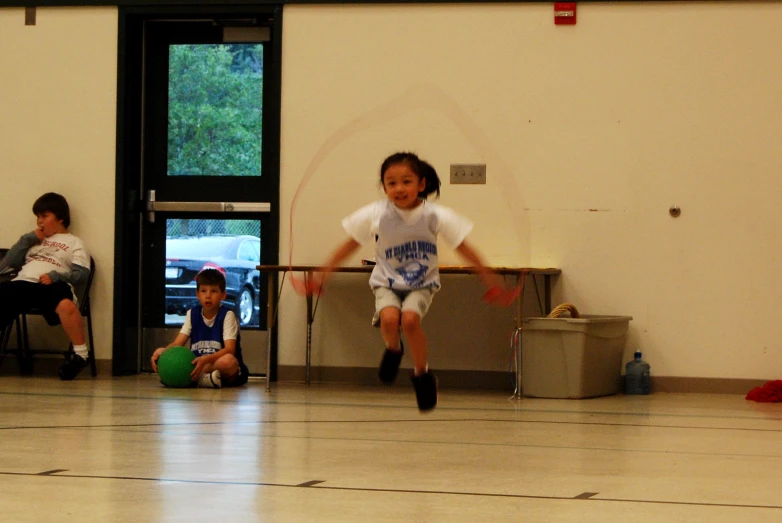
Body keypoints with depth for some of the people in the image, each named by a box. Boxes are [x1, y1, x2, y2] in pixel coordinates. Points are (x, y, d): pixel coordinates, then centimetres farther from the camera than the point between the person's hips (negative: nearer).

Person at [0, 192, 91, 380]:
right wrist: (28, 238, 15)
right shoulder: (34, 240, 33)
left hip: (51, 286, -4)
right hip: (22, 283, 4)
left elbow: (82, 273, 4)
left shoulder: (74, 243, 20)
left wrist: (56, 275, -13)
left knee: (66, 305, -40)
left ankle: (81, 354, -22)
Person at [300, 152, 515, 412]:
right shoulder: (374, 215, -12)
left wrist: (489, 278, -4)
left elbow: (463, 248, -4)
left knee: (410, 319, -30)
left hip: (421, 284, -1)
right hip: (387, 283, 1)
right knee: (389, 317, -30)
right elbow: (350, 245, 0)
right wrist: (322, 274, 0)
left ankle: (422, 373, -4)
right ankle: (393, 349, 7)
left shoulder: (436, 216, -14)